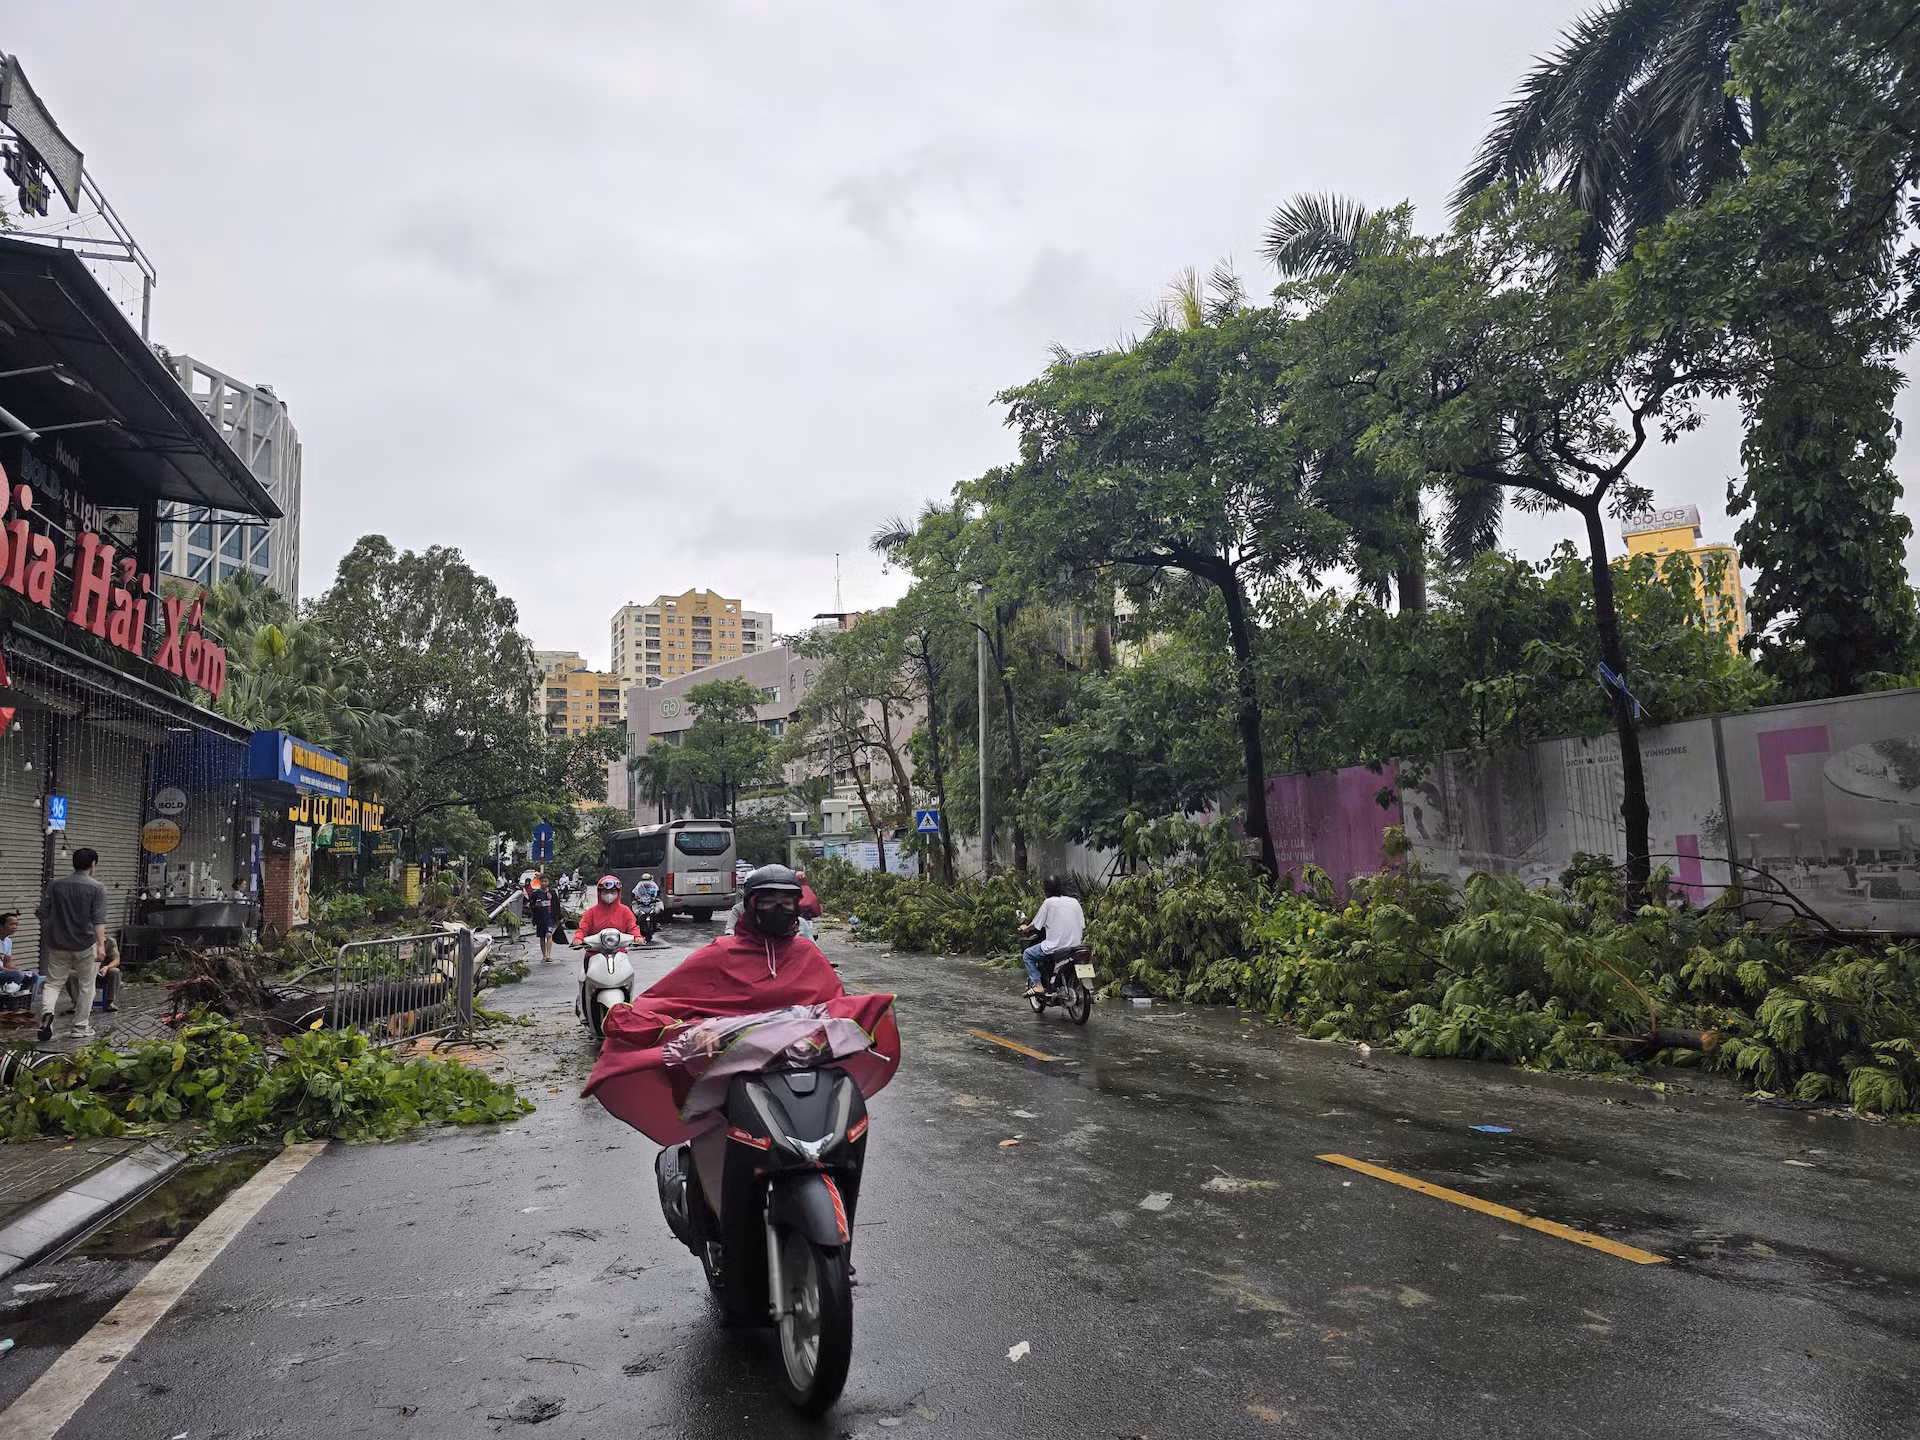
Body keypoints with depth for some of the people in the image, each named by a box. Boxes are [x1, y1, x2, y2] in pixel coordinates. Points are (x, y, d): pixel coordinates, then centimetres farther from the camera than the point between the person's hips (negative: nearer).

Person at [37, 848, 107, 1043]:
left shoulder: (56, 885, 3)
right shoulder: (97, 888, -8)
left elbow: (43, 913, 8)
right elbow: (99, 919, -16)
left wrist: (46, 931, 28)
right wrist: (101, 945, -20)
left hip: (59, 945, 3)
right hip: (86, 945, -3)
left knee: (54, 983, 9)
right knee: (86, 985, 10)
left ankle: (47, 1011, -21)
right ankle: (80, 1027, 14)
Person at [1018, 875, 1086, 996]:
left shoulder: (1049, 902, -7)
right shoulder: (1074, 902, 8)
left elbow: (1036, 925, 0)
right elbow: (1082, 927, 10)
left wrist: (1025, 928, 21)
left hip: (1055, 946, -6)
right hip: (1075, 945, 6)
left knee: (1027, 954, 14)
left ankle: (1037, 985, -2)